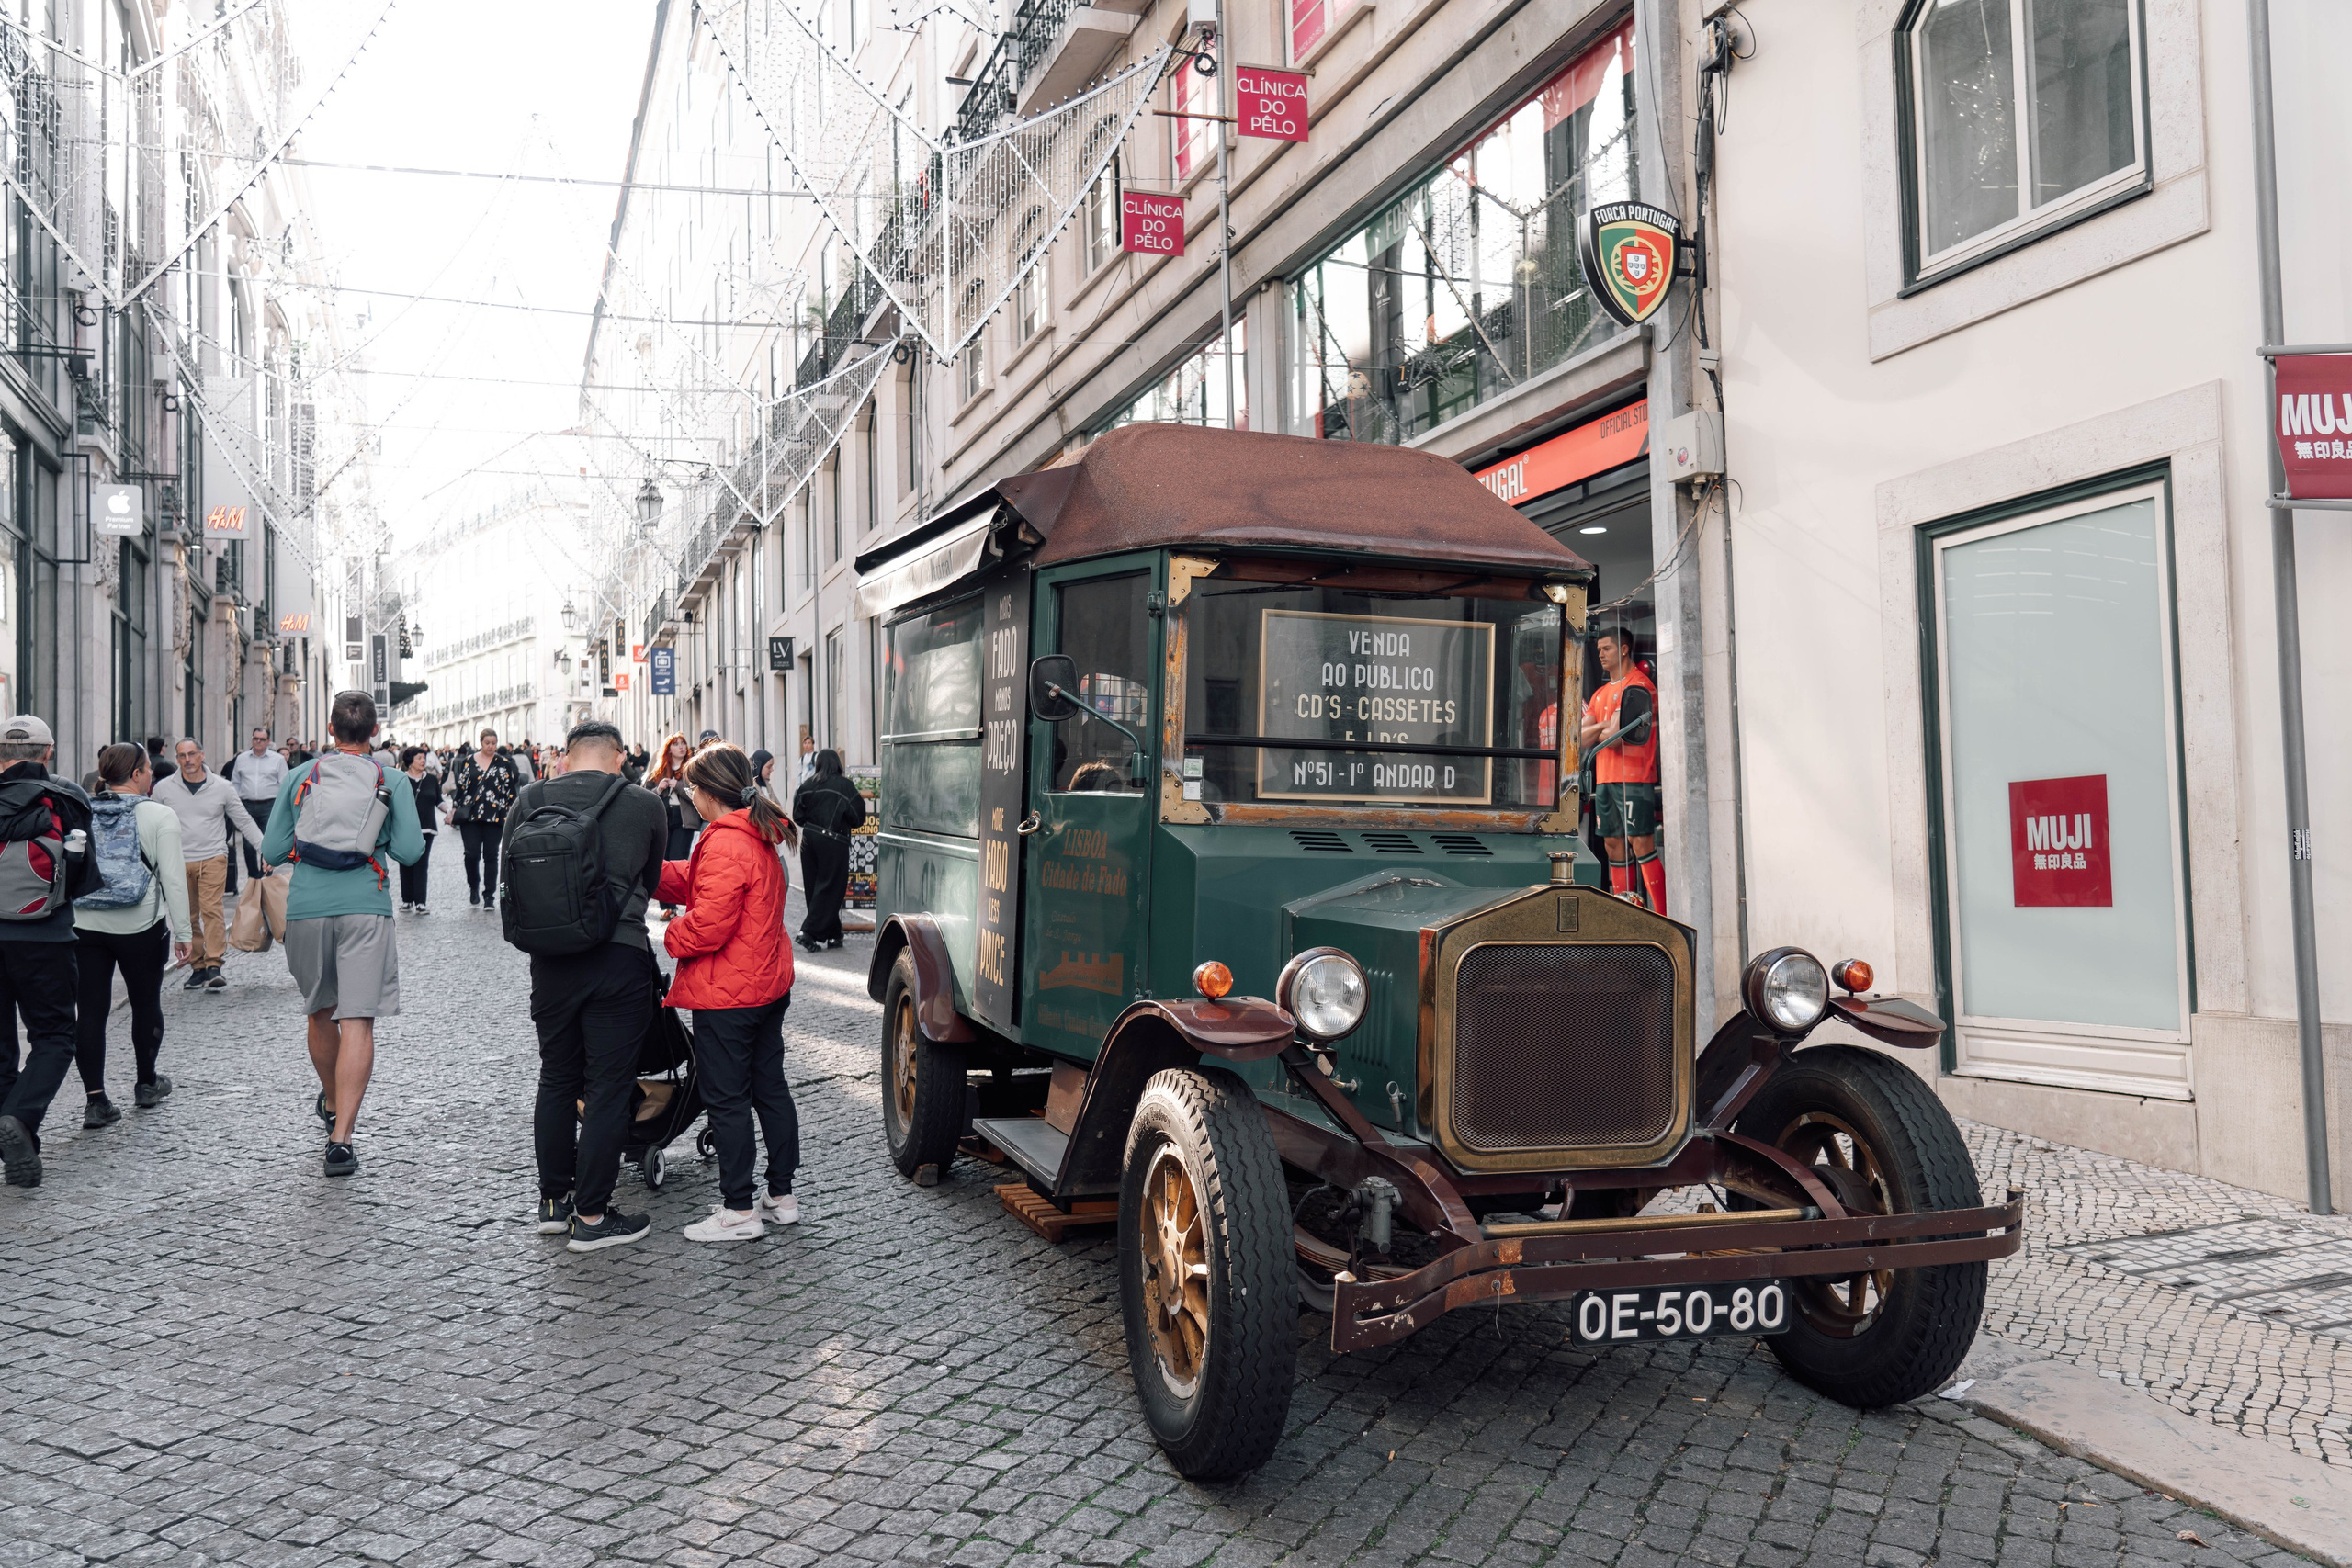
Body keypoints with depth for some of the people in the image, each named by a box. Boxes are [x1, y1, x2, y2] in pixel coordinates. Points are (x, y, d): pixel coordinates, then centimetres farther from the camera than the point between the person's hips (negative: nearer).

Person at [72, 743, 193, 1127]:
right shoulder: (160, 816, -6)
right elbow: (173, 878, -9)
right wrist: (182, 931, -4)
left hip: (83, 926, 3)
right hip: (141, 927, -3)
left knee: (91, 1011, 4)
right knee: (146, 1004, 16)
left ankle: (95, 1099, 0)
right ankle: (146, 1084, 30)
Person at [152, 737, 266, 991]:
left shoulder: (221, 787, 3)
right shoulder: (163, 788, 4)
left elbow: (244, 821, 8)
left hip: (213, 858, -2)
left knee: (212, 910, -14)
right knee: (187, 916, 4)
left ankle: (214, 966, -16)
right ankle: (197, 967, 12)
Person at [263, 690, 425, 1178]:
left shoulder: (299, 776, 5)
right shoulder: (393, 781, 1)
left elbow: (271, 853, 4)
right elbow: (410, 852, -4)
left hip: (306, 907, 3)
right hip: (364, 908, -3)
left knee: (321, 1013, 21)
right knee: (357, 1022, -5)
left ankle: (332, 1104, 42)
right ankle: (341, 1135, -14)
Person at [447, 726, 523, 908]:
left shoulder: (504, 763, 5)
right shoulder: (467, 761, 7)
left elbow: (511, 790, 5)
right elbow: (460, 786, 9)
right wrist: (454, 809, 6)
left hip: (494, 816, 0)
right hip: (470, 815, 0)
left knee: (490, 856, 2)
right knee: (472, 853, -7)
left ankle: (489, 895, 10)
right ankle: (473, 886, 19)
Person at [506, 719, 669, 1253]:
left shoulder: (530, 800, 3)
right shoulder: (645, 805, -3)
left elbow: (511, 882, 9)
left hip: (551, 962, 3)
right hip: (621, 958, -3)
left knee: (556, 1080, 17)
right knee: (608, 1087, 3)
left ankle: (553, 1201, 28)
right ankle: (590, 1216, 8)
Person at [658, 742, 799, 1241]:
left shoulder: (725, 844, -21)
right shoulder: (761, 837, 10)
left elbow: (709, 924, -25)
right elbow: (692, 882, 15)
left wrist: (670, 937, -7)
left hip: (726, 994, -10)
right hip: (769, 986, 10)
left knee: (726, 1098, 0)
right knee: (769, 1087, 16)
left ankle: (739, 1210, 7)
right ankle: (781, 1195, 25)